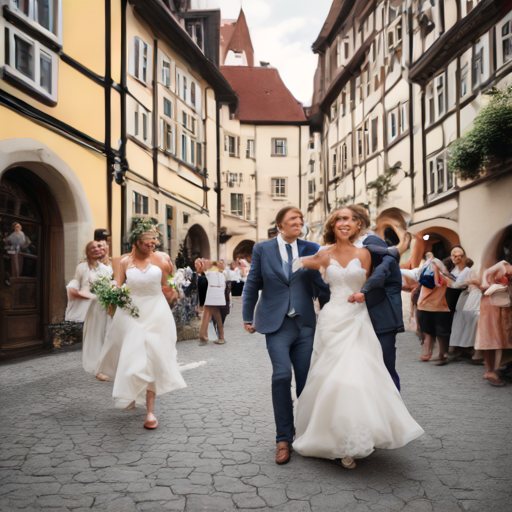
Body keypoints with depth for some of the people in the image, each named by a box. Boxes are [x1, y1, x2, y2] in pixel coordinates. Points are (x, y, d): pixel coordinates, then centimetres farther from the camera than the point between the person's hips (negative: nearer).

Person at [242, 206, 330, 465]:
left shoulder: (311, 249, 7)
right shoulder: (262, 249, 5)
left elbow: (321, 285, 7)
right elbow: (252, 285, 8)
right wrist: (248, 317, 8)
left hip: (305, 324, 2)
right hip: (277, 324, -2)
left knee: (306, 379, 5)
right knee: (282, 374, -14)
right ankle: (283, 438, 2)